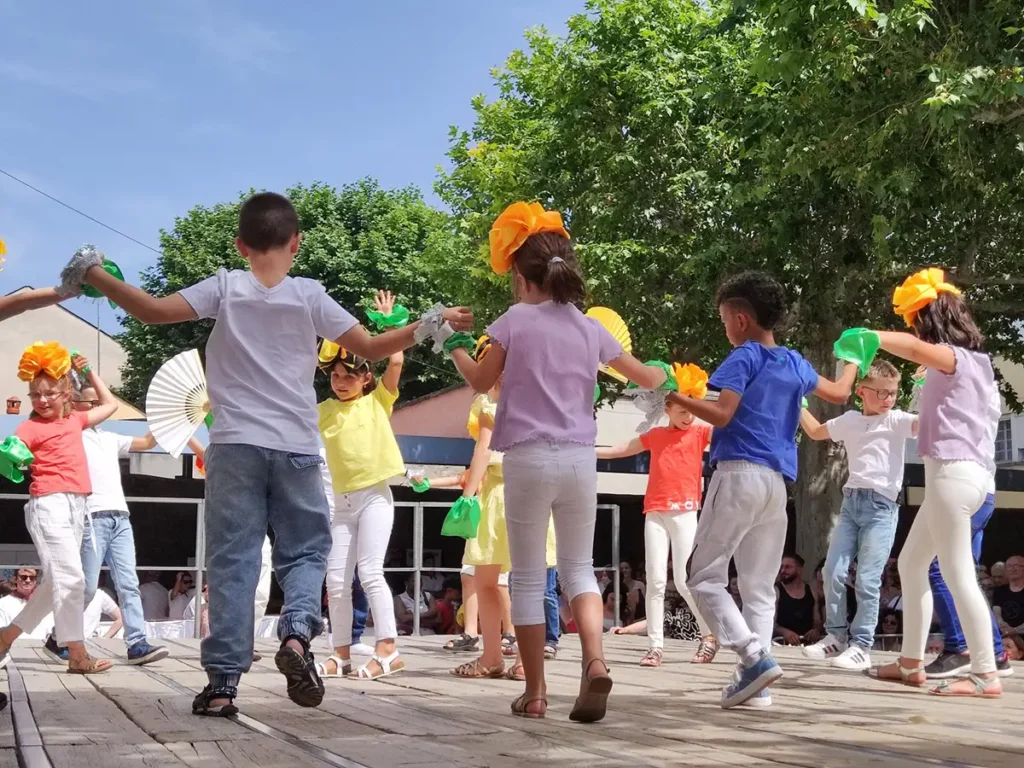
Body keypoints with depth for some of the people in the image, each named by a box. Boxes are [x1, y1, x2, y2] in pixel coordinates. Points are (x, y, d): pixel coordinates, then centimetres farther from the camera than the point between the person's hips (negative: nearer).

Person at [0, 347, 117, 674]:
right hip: (49, 506, -7)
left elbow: (110, 404, 30)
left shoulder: (75, 420, 16)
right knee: (71, 578, -12)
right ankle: (77, 654, -10)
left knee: (57, 581, 13)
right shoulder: (31, 427, -2)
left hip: (76, 507, 7)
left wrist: (88, 372, 27)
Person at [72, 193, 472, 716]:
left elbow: (153, 311, -6)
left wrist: (94, 276, 6)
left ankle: (223, 681, 0)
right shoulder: (309, 295, 2)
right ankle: (297, 632, -13)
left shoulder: (225, 288, 1)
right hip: (296, 448, 0)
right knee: (306, 551, 14)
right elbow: (370, 348, 1)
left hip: (236, 444, 0)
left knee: (232, 560, 3)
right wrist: (428, 325, 12)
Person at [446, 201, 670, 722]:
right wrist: (666, 376, 41)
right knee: (578, 568, 14)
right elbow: (649, 378, 18)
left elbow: (481, 382, 9)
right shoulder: (590, 328, 8)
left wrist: (454, 347, 27)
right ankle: (595, 662, -10)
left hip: (529, 459, -3)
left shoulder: (515, 321, -3)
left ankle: (535, 692, 10)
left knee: (528, 577, 7)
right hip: (580, 459, 3)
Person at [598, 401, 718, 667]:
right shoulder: (655, 435, 16)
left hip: (685, 514, -3)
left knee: (684, 581, -7)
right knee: (655, 581, -3)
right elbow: (616, 451, 24)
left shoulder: (700, 433, 8)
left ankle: (710, 635, 12)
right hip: (655, 514, 3)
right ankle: (655, 646, -1)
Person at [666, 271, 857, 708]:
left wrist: (674, 396, -11)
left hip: (739, 474, -7)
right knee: (760, 587, 10)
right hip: (777, 483, 7)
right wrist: (853, 360, 48)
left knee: (705, 579, -2)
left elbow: (722, 414, -16)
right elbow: (839, 393, 31)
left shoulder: (745, 357, -5)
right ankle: (757, 682, 3)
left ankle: (756, 658, -17)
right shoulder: (795, 363, 15)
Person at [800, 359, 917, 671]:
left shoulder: (897, 420, 1)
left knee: (867, 579, -7)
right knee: (833, 572, 1)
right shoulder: (849, 420, 13)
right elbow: (815, 432, 29)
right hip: (851, 502, 5)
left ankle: (861, 646, -1)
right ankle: (836, 636, 14)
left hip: (882, 507, -5)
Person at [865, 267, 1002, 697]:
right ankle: (911, 663, 19)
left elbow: (914, 349, -30)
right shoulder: (972, 362, 18)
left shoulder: (953, 357, -9)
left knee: (957, 573, -9)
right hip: (961, 472, 10)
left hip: (953, 472, -10)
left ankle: (985, 675, -7)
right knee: (911, 564, 15)